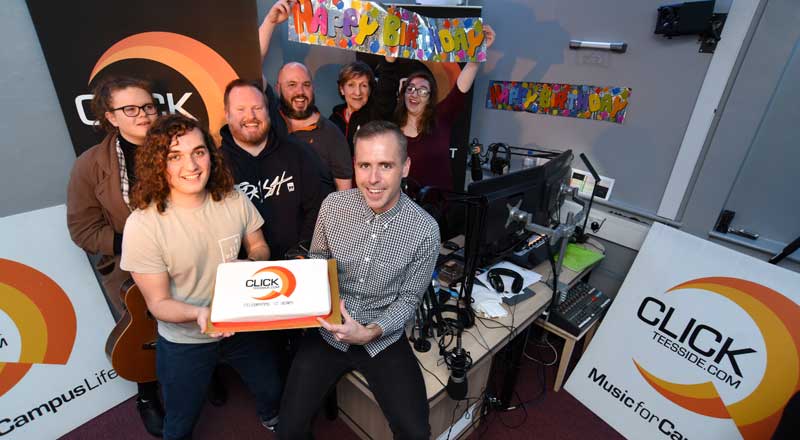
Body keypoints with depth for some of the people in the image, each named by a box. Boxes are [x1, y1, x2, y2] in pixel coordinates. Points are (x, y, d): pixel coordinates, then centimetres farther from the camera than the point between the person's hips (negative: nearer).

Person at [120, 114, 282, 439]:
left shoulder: (235, 201, -16)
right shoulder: (143, 225, -25)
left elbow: (258, 247, 1)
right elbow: (158, 302, -17)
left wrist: (255, 263, -22)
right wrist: (199, 313, -37)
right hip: (184, 342, -2)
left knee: (272, 390, 27)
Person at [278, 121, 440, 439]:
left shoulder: (425, 230, -16)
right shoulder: (333, 205, -10)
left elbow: (408, 299, -7)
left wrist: (370, 332, -21)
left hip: (383, 337, -1)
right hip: (329, 329, 2)